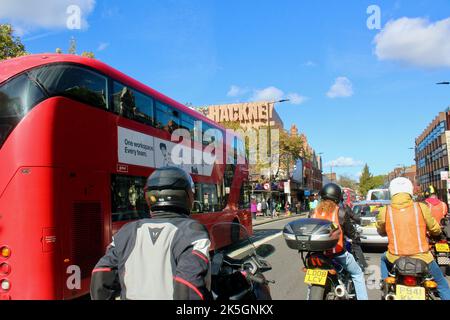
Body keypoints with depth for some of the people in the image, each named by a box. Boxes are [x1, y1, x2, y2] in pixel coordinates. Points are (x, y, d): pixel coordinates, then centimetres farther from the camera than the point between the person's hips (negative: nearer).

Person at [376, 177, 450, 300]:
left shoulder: (385, 211, -9)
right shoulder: (421, 208, -10)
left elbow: (381, 232, 9)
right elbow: (435, 230, 3)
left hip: (395, 260, 1)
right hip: (422, 258, 0)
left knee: (384, 259, 34)